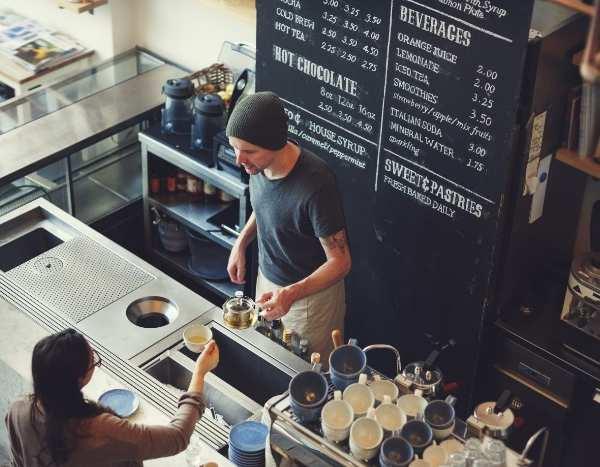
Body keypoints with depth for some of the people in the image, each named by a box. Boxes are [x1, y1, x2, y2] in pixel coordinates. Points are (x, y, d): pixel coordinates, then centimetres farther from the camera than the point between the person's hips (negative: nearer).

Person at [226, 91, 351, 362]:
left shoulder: (314, 185, -35)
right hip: (268, 279, 7)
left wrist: (292, 294, -40)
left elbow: (340, 262, -27)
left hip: (311, 292, -7)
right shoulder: (260, 163, -13)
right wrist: (241, 244, 2)